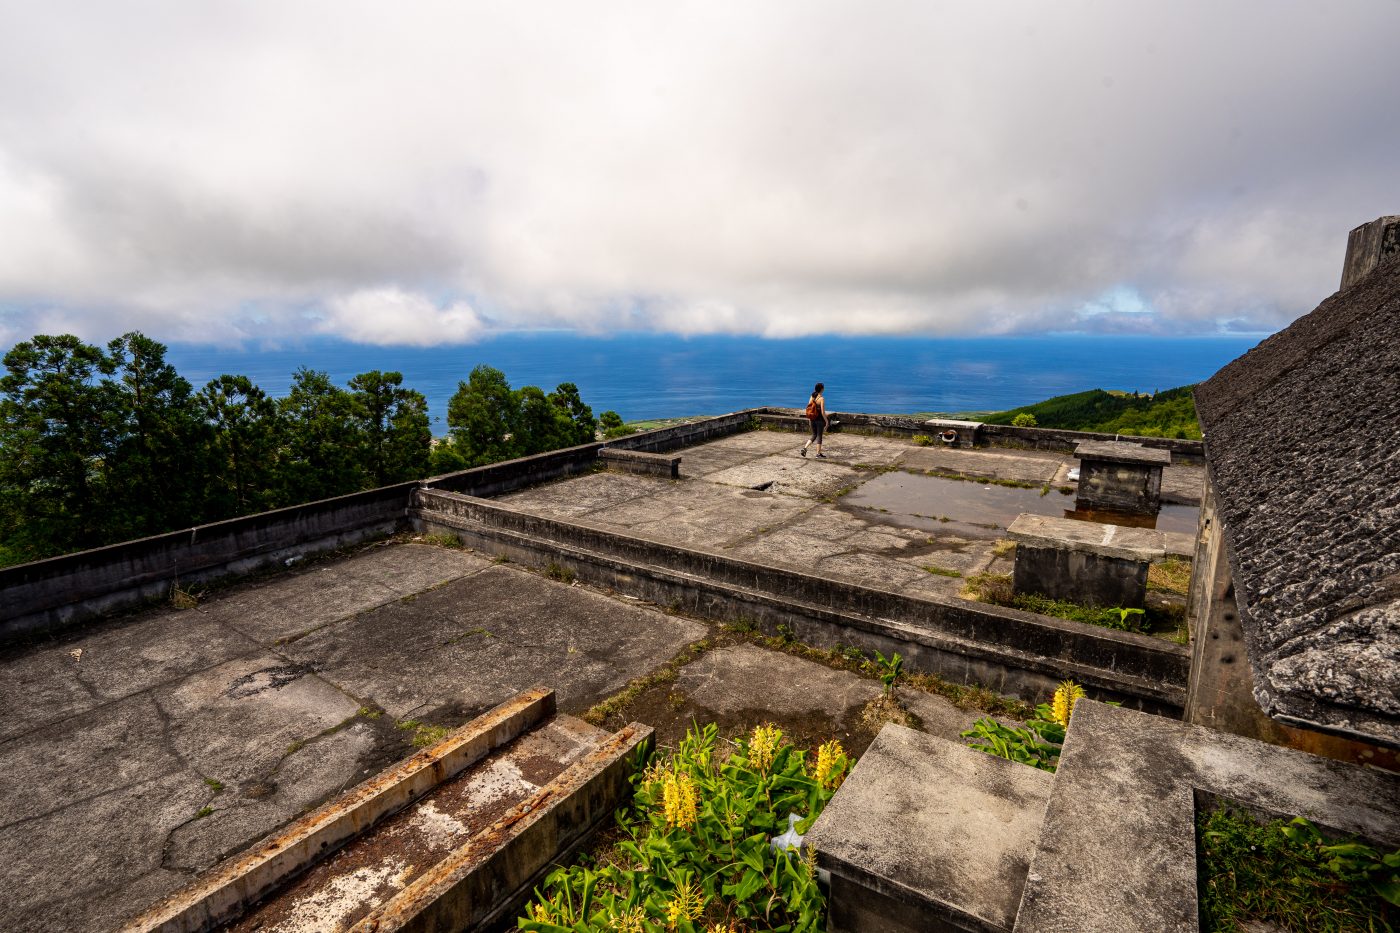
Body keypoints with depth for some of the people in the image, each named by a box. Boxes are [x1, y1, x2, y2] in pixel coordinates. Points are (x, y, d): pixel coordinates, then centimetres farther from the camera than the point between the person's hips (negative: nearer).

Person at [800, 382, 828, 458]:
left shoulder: (811, 397, 3)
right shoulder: (822, 398, -16)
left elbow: (808, 409, 7)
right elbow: (823, 412, -17)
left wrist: (810, 420, 16)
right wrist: (826, 421, -7)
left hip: (813, 419, 6)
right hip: (820, 419, -6)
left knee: (814, 435, 18)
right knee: (819, 436, 6)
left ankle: (805, 448, 2)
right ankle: (818, 454, 14)